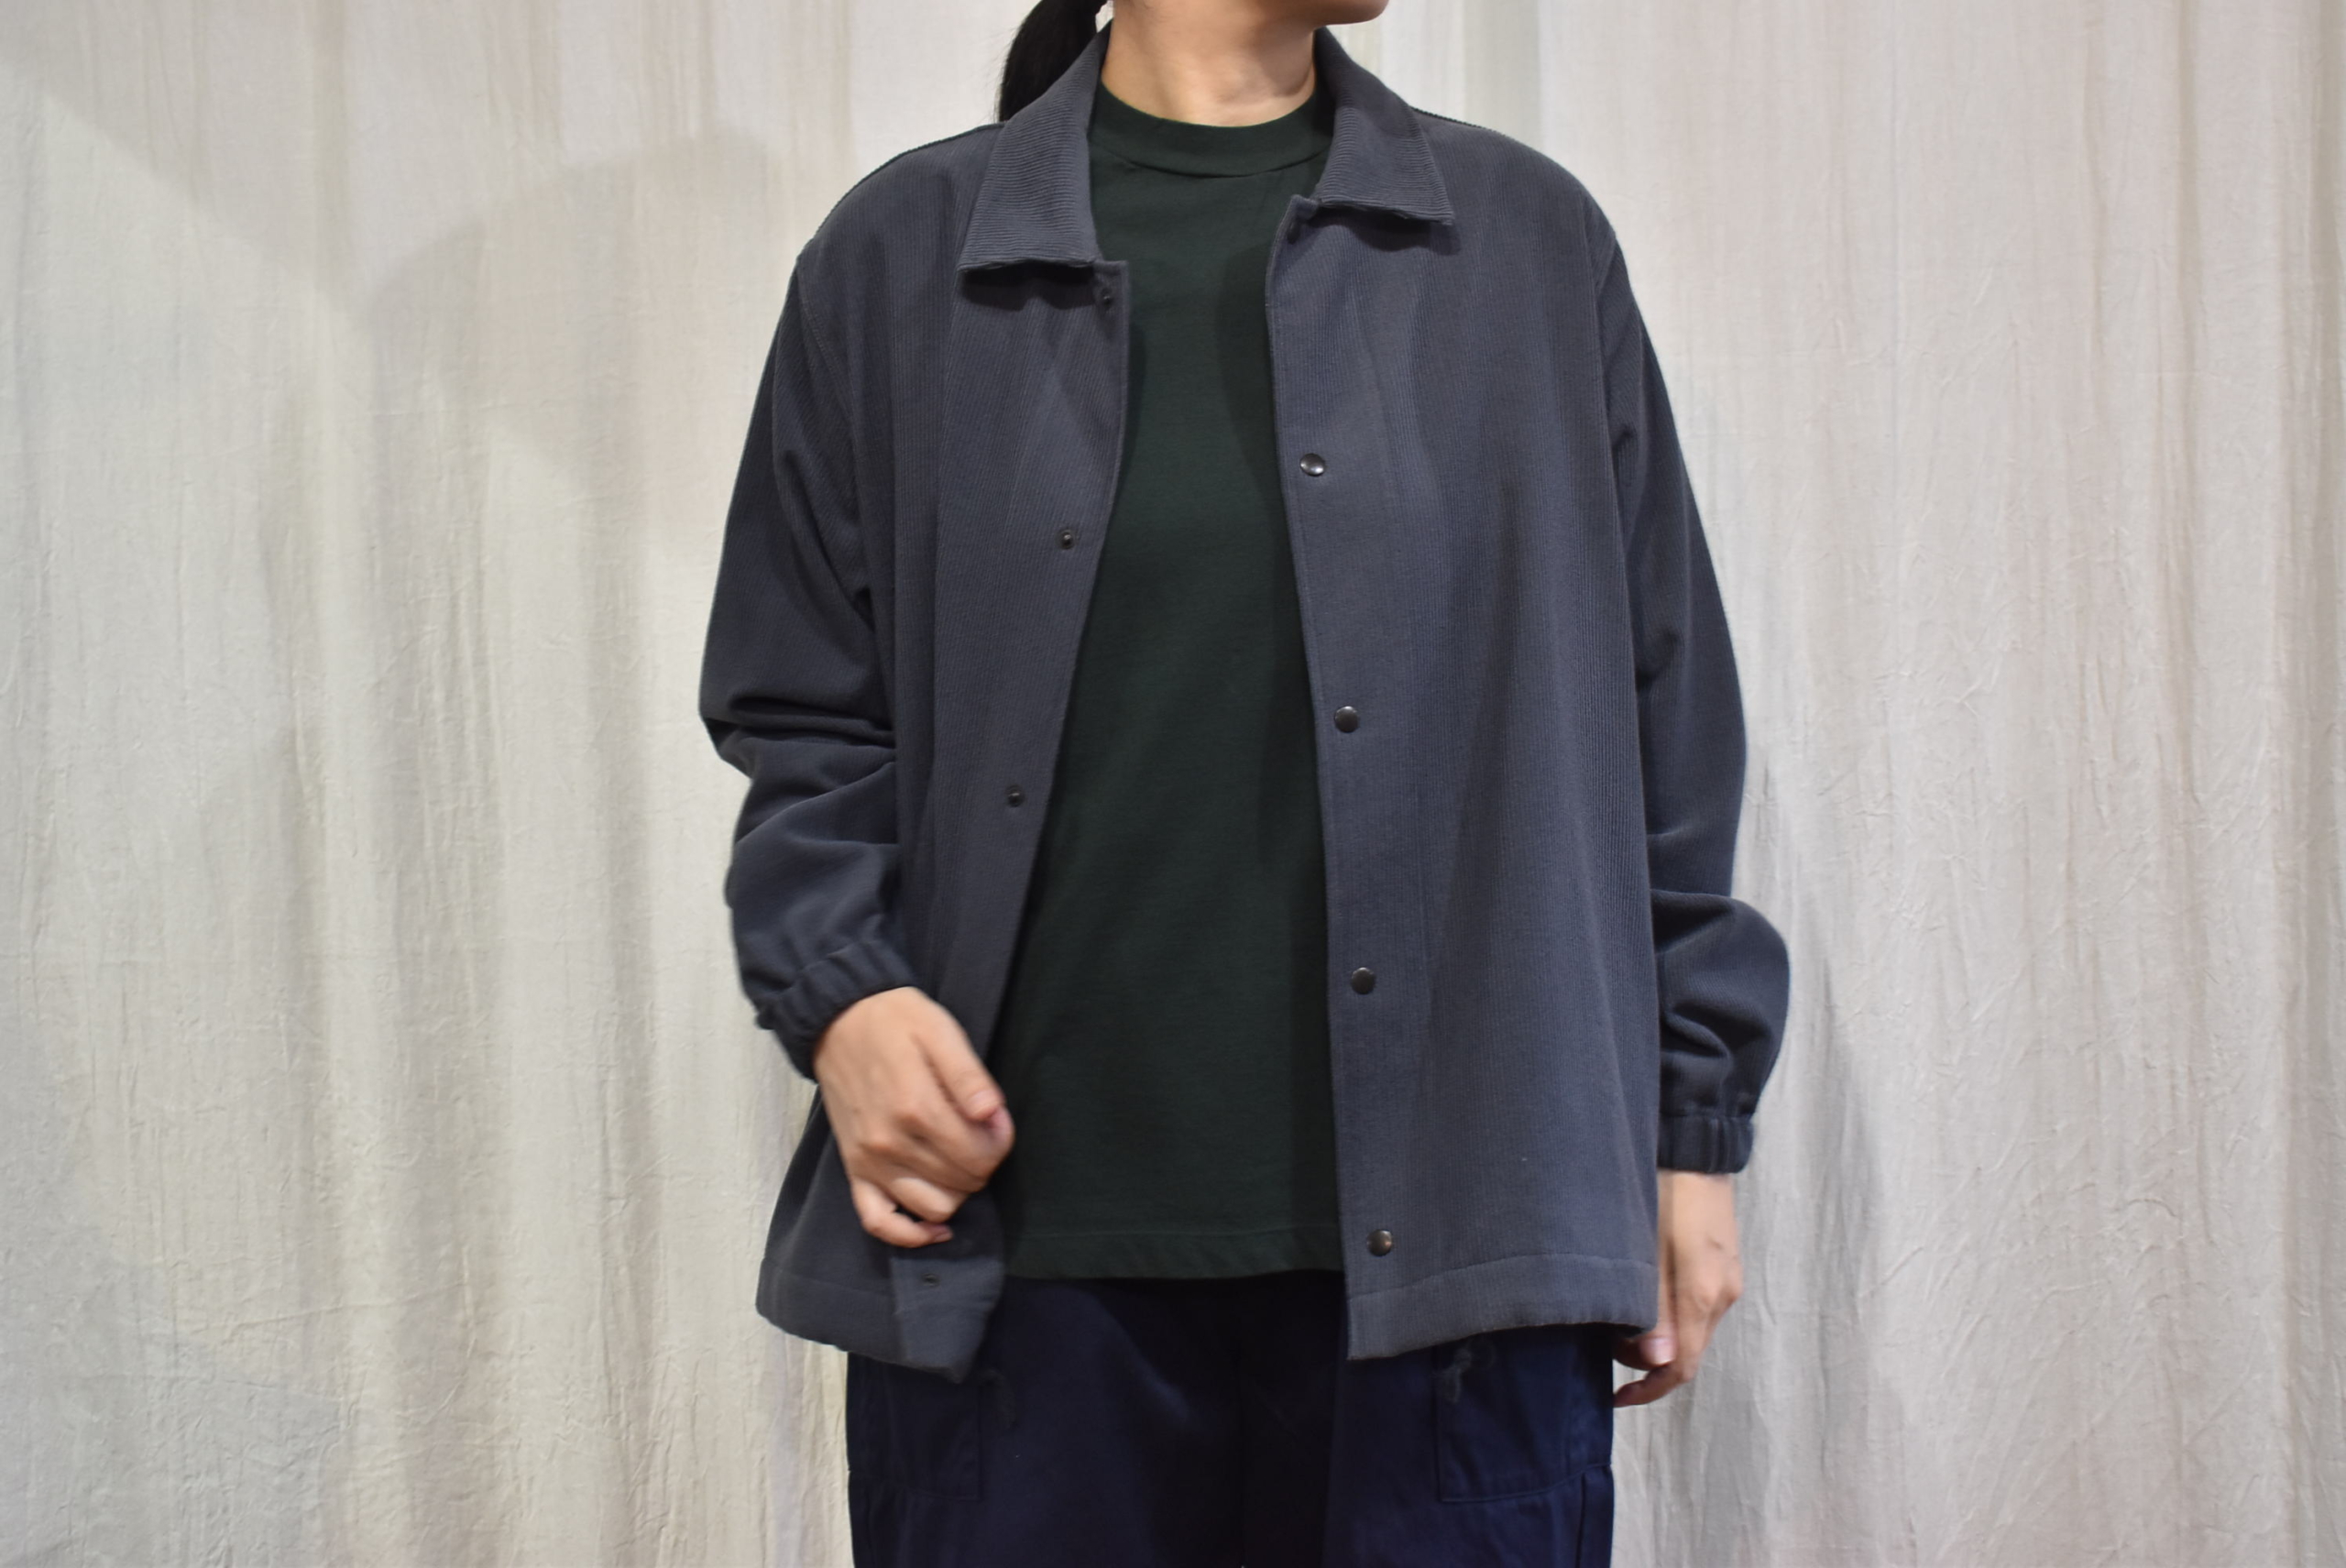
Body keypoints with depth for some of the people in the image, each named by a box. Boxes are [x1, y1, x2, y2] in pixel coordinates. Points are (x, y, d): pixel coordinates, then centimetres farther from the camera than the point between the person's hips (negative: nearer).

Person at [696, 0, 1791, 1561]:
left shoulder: (1529, 243, 9)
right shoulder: (902, 254, 8)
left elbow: (1661, 725, 10)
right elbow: (799, 714, 10)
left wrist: (1691, 1124, 8)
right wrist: (838, 993, -7)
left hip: (1454, 1251, 1)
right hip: (1018, 1246, 0)